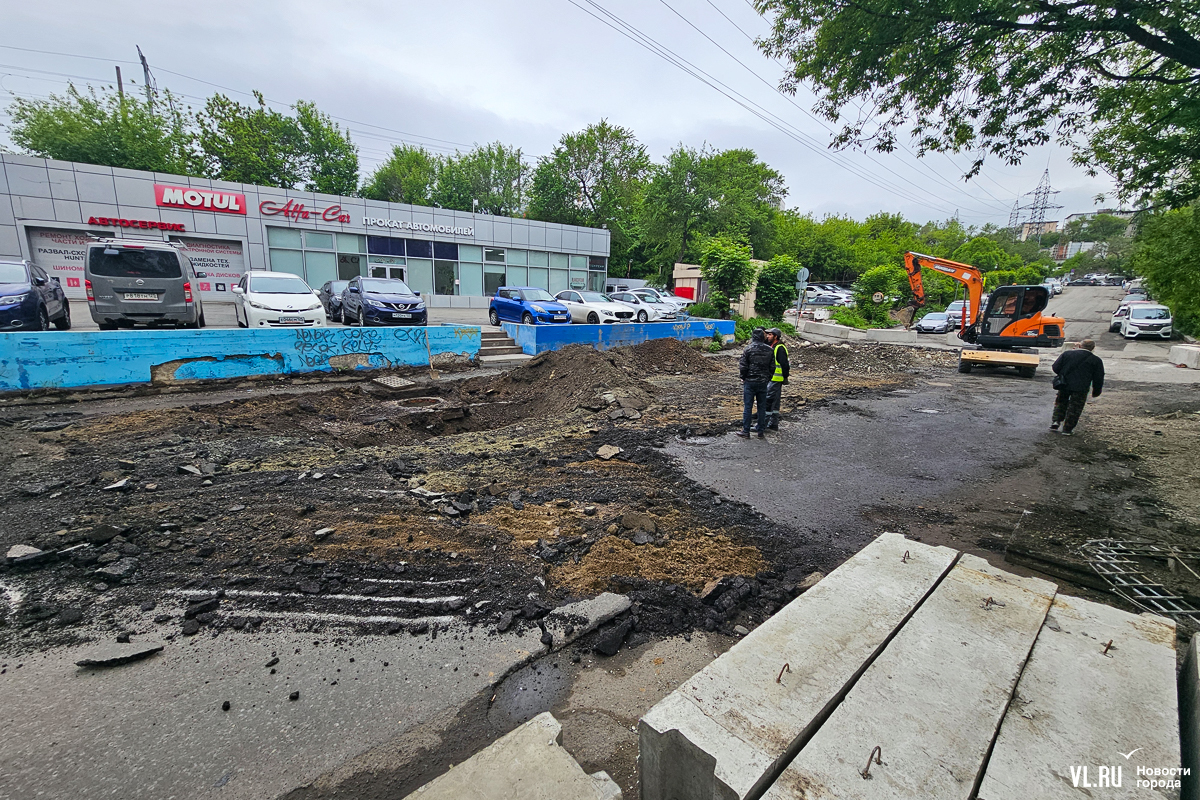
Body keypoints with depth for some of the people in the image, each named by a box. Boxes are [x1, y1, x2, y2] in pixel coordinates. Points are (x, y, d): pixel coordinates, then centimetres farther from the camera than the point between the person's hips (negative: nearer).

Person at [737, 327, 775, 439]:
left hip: (750, 382, -4)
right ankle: (761, 431, 16)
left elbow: (743, 366, -11)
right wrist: (768, 378, 17)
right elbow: (772, 367, 6)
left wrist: (743, 378, 5)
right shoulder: (769, 350, 2)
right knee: (762, 407, 10)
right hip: (763, 382, 4)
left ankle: (746, 431, 6)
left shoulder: (748, 348, -11)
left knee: (747, 406, 3)